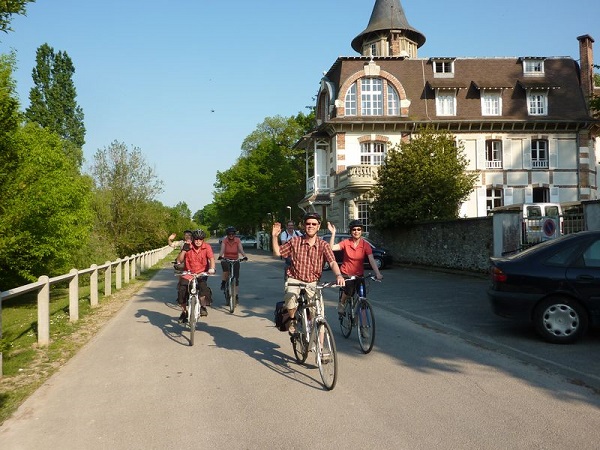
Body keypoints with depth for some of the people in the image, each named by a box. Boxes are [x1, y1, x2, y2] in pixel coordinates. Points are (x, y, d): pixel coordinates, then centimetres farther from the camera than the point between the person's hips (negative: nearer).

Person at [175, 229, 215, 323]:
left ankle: (203, 306, -4)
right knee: (182, 290, -12)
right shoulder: (188, 247, -7)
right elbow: (179, 260, -9)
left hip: (202, 273, -1)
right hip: (189, 273, 1)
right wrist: (184, 250, -24)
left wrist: (212, 268, -42)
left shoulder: (207, 247, -9)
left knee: (203, 287, -27)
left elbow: (211, 258, -22)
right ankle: (184, 311, 8)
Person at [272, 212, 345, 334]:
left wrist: (338, 275, -37)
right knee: (291, 298, -31)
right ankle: (292, 320, 1)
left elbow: (332, 262, -17)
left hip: (312, 283, 1)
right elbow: (277, 252, 8)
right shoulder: (295, 241, 1)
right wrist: (274, 236, -6)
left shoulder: (323, 245, -3)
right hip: (294, 280, 0)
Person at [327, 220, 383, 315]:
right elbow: (331, 248, -21)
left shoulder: (365, 245, -8)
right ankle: (342, 303, 3)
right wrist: (333, 233, -28)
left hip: (359, 275, 2)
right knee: (349, 289, -28)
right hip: (346, 274, -2)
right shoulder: (346, 243, -9)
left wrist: (378, 274, -30)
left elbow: (372, 260, -17)